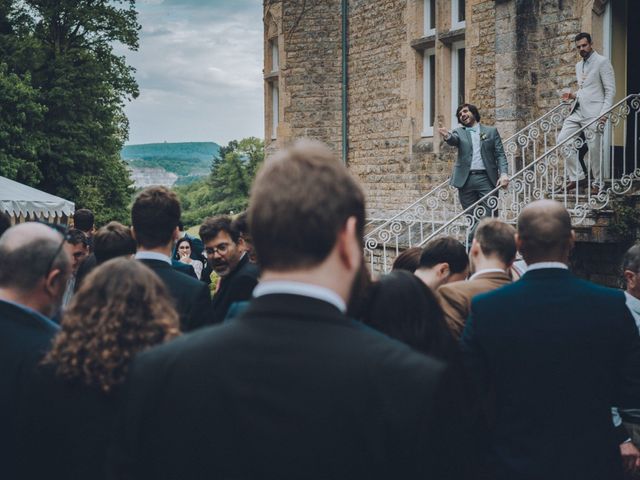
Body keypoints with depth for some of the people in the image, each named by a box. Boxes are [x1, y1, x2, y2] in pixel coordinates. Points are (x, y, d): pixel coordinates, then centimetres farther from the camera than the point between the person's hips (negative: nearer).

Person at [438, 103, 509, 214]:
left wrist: (504, 174, -10)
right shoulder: (459, 132, 13)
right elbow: (454, 140, -10)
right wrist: (448, 136, -35)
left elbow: (500, 154, 7)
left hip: (486, 179, -1)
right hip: (465, 180, 1)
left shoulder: (491, 131, 12)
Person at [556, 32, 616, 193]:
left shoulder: (602, 62, -4)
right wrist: (573, 95, 9)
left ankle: (597, 183, 8)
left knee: (593, 149, -5)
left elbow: (610, 90, -8)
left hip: (593, 112, -8)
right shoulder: (579, 65, 20)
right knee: (562, 140, -1)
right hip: (577, 111, 8)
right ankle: (576, 178, 4)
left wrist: (604, 112, -18)